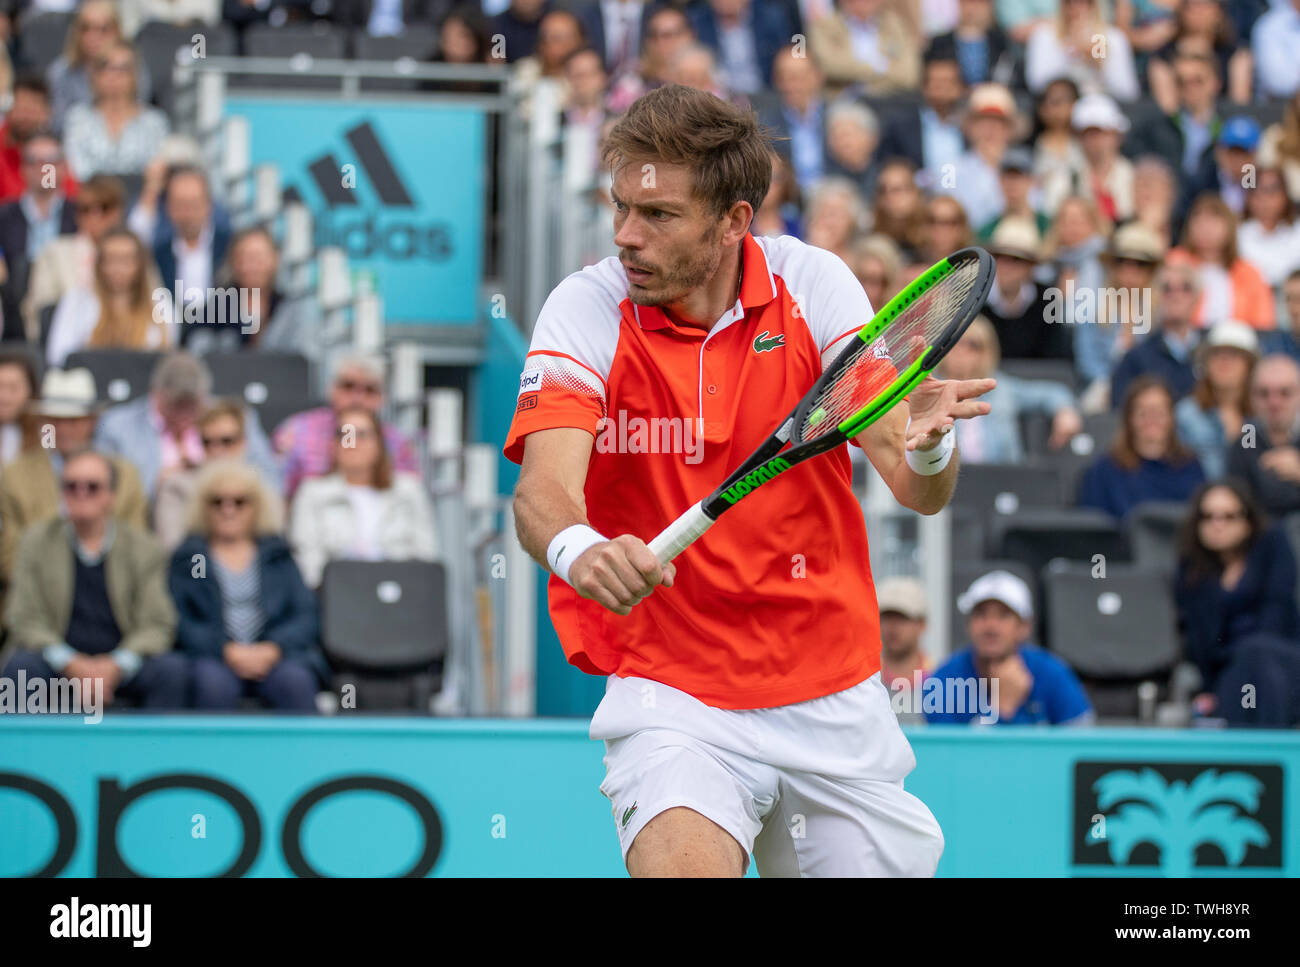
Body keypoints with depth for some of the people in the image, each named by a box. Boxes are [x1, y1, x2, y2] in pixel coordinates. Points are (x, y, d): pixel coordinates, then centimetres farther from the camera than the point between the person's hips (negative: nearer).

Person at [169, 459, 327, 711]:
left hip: (274, 655, 2)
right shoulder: (186, 557, 16)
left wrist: (271, 650, -11)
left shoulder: (277, 554, 21)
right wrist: (228, 651, -14)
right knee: (214, 682, -37)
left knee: (295, 680, -33)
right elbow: (180, 624, 3)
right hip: (212, 657, -1)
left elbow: (306, 616, 9)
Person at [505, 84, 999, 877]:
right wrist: (577, 547, -46)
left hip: (836, 695, 3)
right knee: (681, 864, -29)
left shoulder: (812, 284, -4)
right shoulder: (588, 309, -9)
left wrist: (925, 445, -34)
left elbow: (918, 489, -10)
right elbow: (543, 490, -23)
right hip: (671, 694, -3)